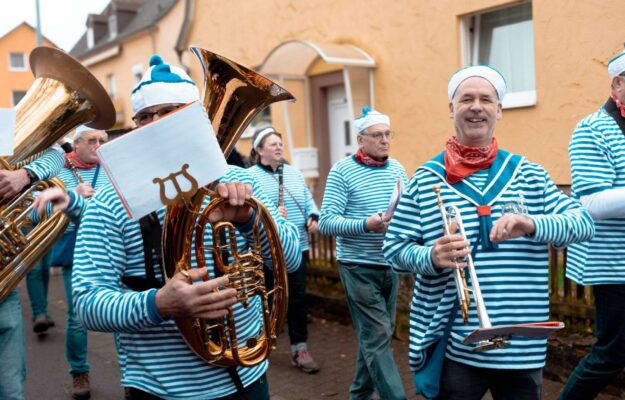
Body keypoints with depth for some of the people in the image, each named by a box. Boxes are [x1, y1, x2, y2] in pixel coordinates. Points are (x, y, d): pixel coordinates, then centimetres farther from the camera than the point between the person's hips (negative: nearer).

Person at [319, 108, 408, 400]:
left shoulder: (398, 169, 8)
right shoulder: (342, 171, -9)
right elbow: (325, 222, -14)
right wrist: (365, 225, -27)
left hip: (390, 265, 6)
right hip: (359, 268, -6)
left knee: (375, 334, 16)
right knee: (378, 336, -5)